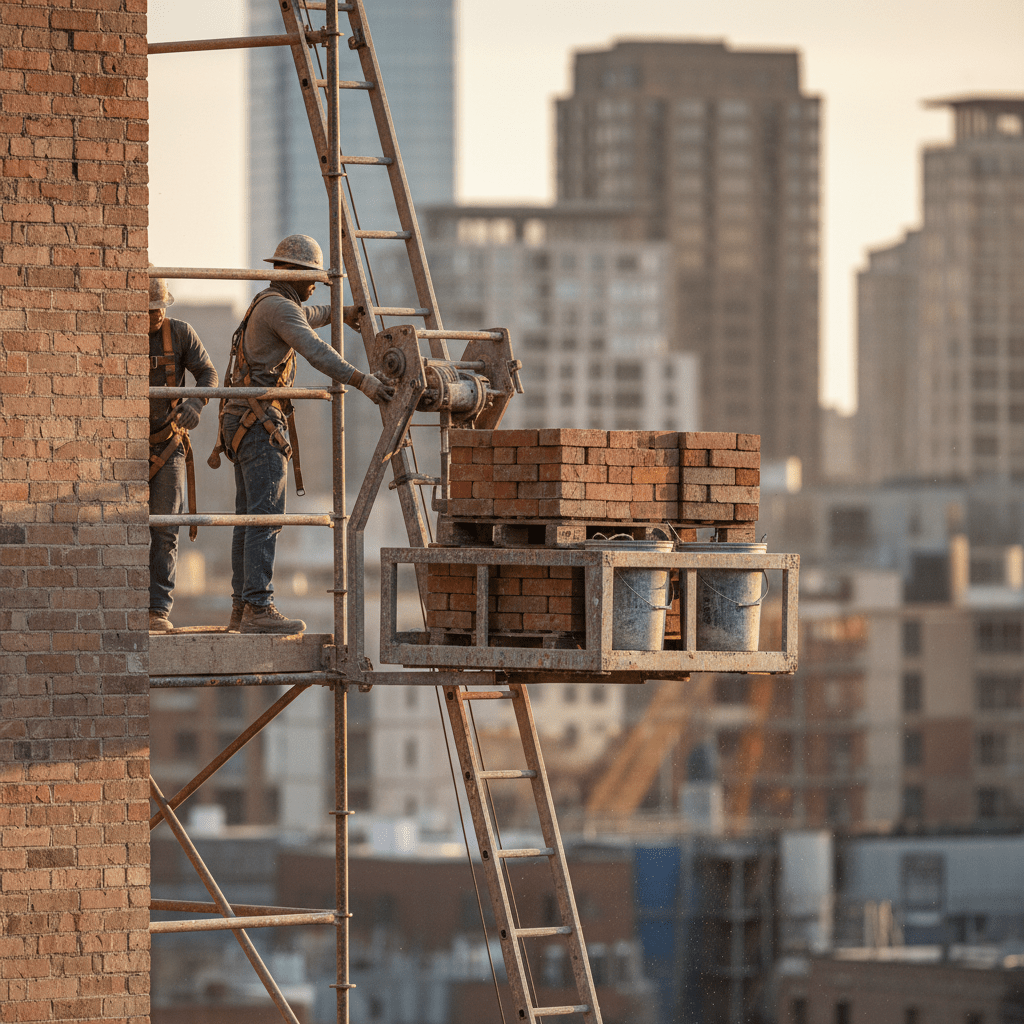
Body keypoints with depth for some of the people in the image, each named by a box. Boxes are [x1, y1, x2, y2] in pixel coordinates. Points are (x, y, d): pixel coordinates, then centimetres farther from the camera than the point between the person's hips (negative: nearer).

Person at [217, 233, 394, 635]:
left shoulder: (267, 306, 20)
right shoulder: (278, 306, -12)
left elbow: (304, 317, 45)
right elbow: (315, 350, -27)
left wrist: (336, 312, 57)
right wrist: (362, 381, -33)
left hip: (244, 423, 11)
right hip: (261, 424, -11)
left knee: (250, 519, 10)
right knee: (266, 516, -15)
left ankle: (242, 609, 11)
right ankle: (258, 609, -21)